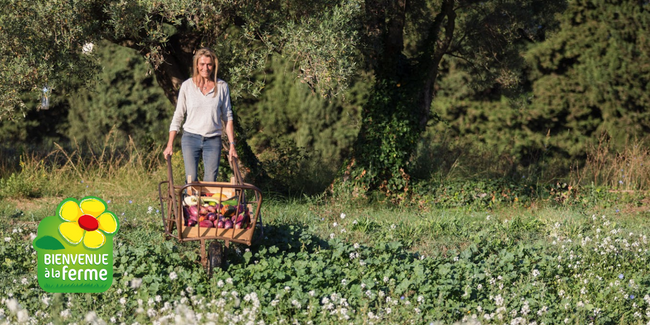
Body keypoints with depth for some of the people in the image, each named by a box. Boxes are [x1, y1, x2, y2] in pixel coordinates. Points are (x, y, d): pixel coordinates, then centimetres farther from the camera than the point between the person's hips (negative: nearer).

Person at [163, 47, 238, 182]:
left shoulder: (222, 87, 4)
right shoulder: (187, 86, 2)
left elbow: (227, 117, 8)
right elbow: (178, 116, 8)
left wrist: (232, 145, 3)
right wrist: (170, 145, 4)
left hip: (213, 140, 1)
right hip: (191, 137, 0)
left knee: (210, 181, -5)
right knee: (191, 180, -9)